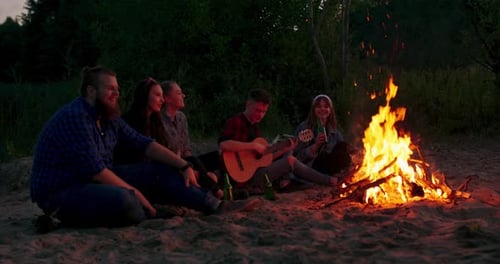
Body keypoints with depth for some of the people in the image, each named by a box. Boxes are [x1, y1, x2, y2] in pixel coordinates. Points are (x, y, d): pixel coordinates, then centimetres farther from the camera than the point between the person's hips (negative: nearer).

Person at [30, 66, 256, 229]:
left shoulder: (108, 117, 5)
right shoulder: (74, 117, -23)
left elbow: (144, 143, 7)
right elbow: (95, 171, -27)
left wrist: (183, 166, -1)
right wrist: (135, 192, -20)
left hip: (98, 180, 9)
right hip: (61, 194, -9)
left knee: (161, 171, 0)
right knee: (122, 200, -38)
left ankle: (216, 206, -3)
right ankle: (157, 216, -6)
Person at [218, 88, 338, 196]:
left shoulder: (254, 126, 17)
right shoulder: (235, 122, -9)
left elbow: (264, 157, 16)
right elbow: (223, 144, -29)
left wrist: (284, 150, 1)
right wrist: (254, 146, -25)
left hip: (257, 171, 10)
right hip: (245, 178, -9)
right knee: (290, 161, -14)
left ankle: (283, 180, -8)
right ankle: (329, 181, -3)